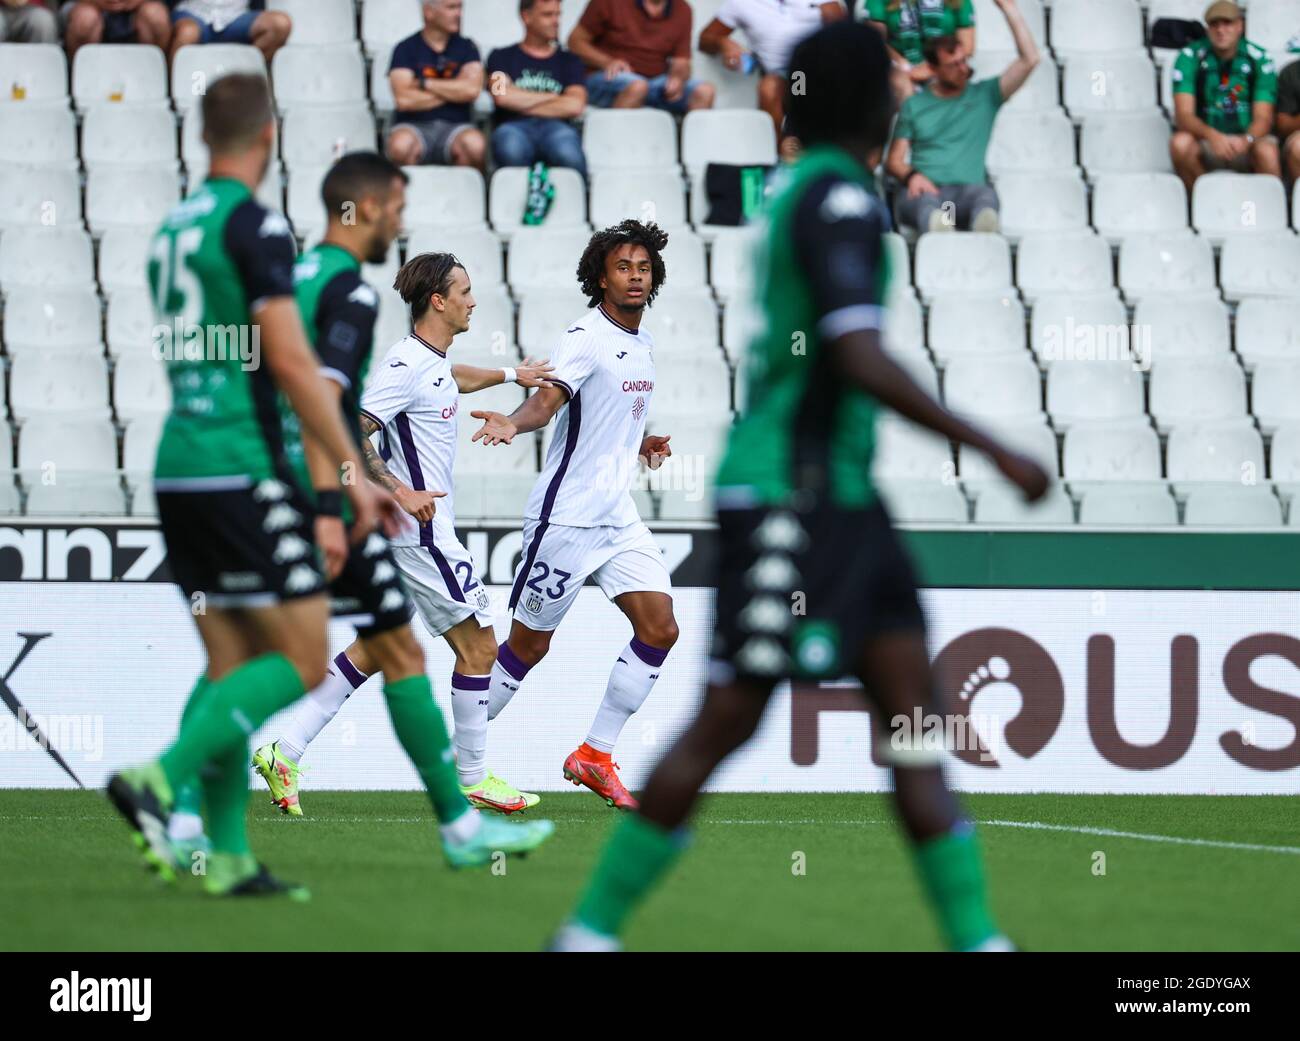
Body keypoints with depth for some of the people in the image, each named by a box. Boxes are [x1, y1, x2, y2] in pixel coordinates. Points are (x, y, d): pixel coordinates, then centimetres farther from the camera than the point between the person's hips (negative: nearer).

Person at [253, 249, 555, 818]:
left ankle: (285, 751, 6)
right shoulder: (406, 367, -19)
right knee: (478, 645, 0)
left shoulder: (431, 362, 11)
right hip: (422, 531, -10)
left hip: (406, 530, 10)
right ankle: (472, 777, 10)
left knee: (374, 650, 10)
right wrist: (398, 491, -27)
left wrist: (509, 374, 41)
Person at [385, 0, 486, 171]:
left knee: (474, 144, -34)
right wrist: (453, 90, -1)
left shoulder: (466, 47, 13)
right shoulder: (406, 49, 6)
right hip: (415, 125, -1)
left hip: (455, 125, 1)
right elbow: (404, 100, -8)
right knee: (400, 145, -36)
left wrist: (424, 84, -3)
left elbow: (471, 90, -5)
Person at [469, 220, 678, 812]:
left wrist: (642, 444, 13)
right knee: (529, 645, 0)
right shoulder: (586, 339, -13)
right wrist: (514, 424, -49)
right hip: (566, 514, -8)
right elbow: (547, 401, -30)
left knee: (659, 629, -4)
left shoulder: (642, 346, 12)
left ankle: (594, 756, 5)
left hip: (619, 518, 8)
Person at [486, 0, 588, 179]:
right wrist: (552, 97, 10)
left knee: (567, 153, -40)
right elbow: (502, 96, 1)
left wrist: (521, 104, 6)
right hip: (514, 127, -1)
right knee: (511, 148, -42)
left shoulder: (568, 60, 25)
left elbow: (574, 106, 6)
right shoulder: (502, 57, 22)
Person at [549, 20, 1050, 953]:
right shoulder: (840, 199, -15)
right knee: (728, 719, -6)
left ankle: (977, 941, 2)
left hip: (837, 497, 10)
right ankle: (591, 931, 1)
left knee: (914, 714, 4)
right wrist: (995, 452, -21)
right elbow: (860, 363, -25)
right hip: (788, 498, -10)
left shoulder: (805, 193, 14)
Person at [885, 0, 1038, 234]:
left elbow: (1029, 60, 13)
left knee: (985, 196, -40)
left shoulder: (985, 95, 20)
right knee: (926, 203, -40)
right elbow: (894, 159, 19)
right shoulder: (914, 104, 22)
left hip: (967, 190, 0)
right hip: (923, 189, 0)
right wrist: (912, 175, -6)